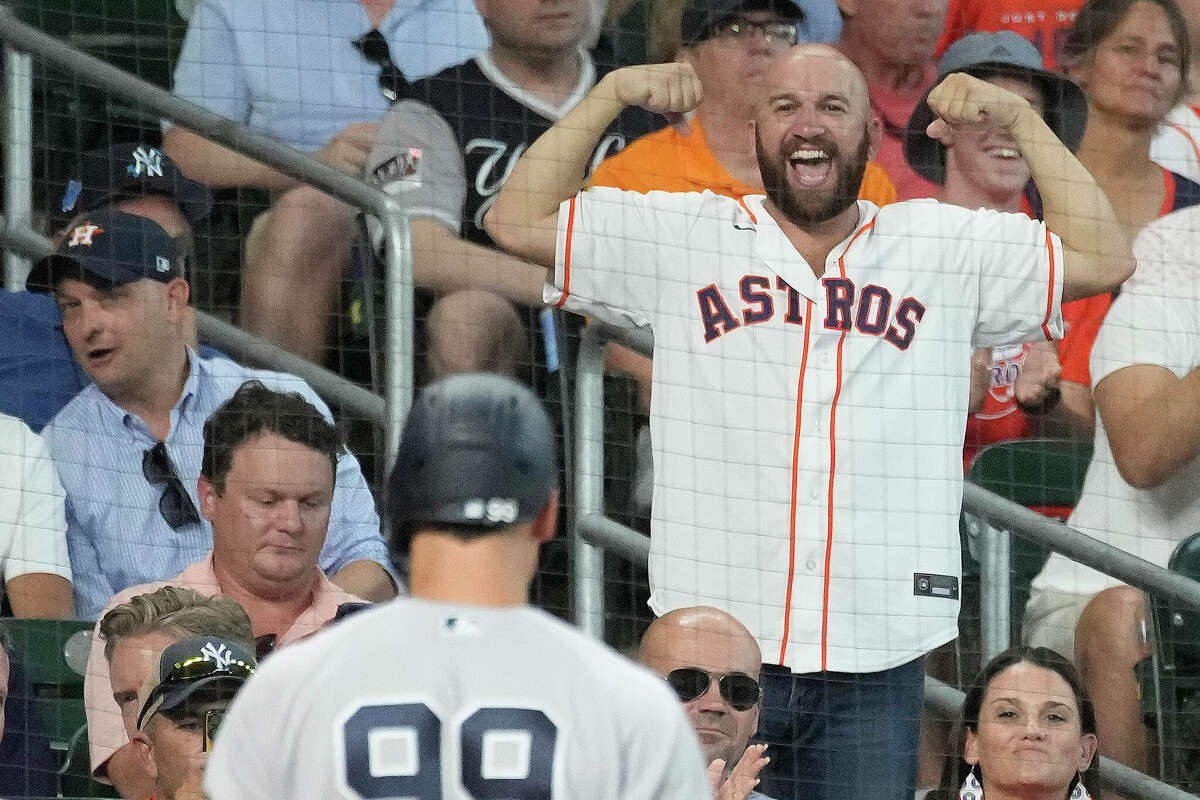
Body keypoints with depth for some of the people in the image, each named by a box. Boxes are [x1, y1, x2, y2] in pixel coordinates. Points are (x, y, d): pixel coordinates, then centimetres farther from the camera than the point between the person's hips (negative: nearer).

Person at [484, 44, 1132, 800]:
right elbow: (519, 223, 6)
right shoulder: (683, 239, 9)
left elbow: (1103, 259, 9)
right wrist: (610, 95, 0)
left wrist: (1020, 118, 3)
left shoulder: (945, 249, 12)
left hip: (875, 663, 1)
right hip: (711, 646, -1)